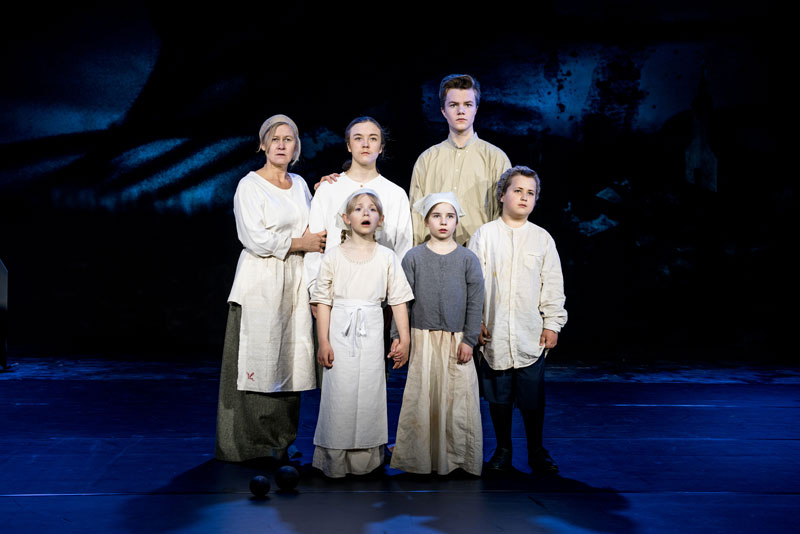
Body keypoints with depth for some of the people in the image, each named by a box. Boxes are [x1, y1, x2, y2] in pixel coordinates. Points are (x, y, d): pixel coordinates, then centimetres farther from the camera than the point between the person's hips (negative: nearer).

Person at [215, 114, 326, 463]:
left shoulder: (300, 184, 15)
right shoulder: (250, 186, -3)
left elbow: (311, 229, 23)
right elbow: (255, 238, -12)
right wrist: (300, 243, -8)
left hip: (294, 283, 6)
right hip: (260, 281, -6)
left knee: (288, 360, 5)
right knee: (257, 360, -5)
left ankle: (280, 442, 14)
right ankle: (251, 445, 4)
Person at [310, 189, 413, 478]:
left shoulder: (387, 257, 4)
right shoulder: (333, 256, 2)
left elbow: (398, 299, 4)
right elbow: (323, 301, 0)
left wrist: (404, 339, 1)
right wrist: (323, 341, -5)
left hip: (371, 332, 1)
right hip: (340, 333, -1)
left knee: (369, 391, 2)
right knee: (339, 391, -1)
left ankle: (365, 459, 13)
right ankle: (334, 461, 11)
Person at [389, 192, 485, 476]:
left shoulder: (468, 259, 4)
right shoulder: (414, 257, 3)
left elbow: (475, 302, 3)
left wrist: (469, 339, -2)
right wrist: (398, 335, -4)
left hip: (456, 339, 0)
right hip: (422, 338, 0)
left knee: (457, 399, 0)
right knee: (420, 400, 2)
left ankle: (457, 458, 12)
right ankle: (418, 458, 11)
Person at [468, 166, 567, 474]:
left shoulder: (542, 238, 5)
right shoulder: (485, 235, 2)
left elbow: (553, 285, 7)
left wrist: (552, 324, 3)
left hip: (531, 334, 0)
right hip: (494, 332, 0)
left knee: (533, 396, 4)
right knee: (498, 394, 8)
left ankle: (536, 451, 20)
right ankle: (503, 449, 24)